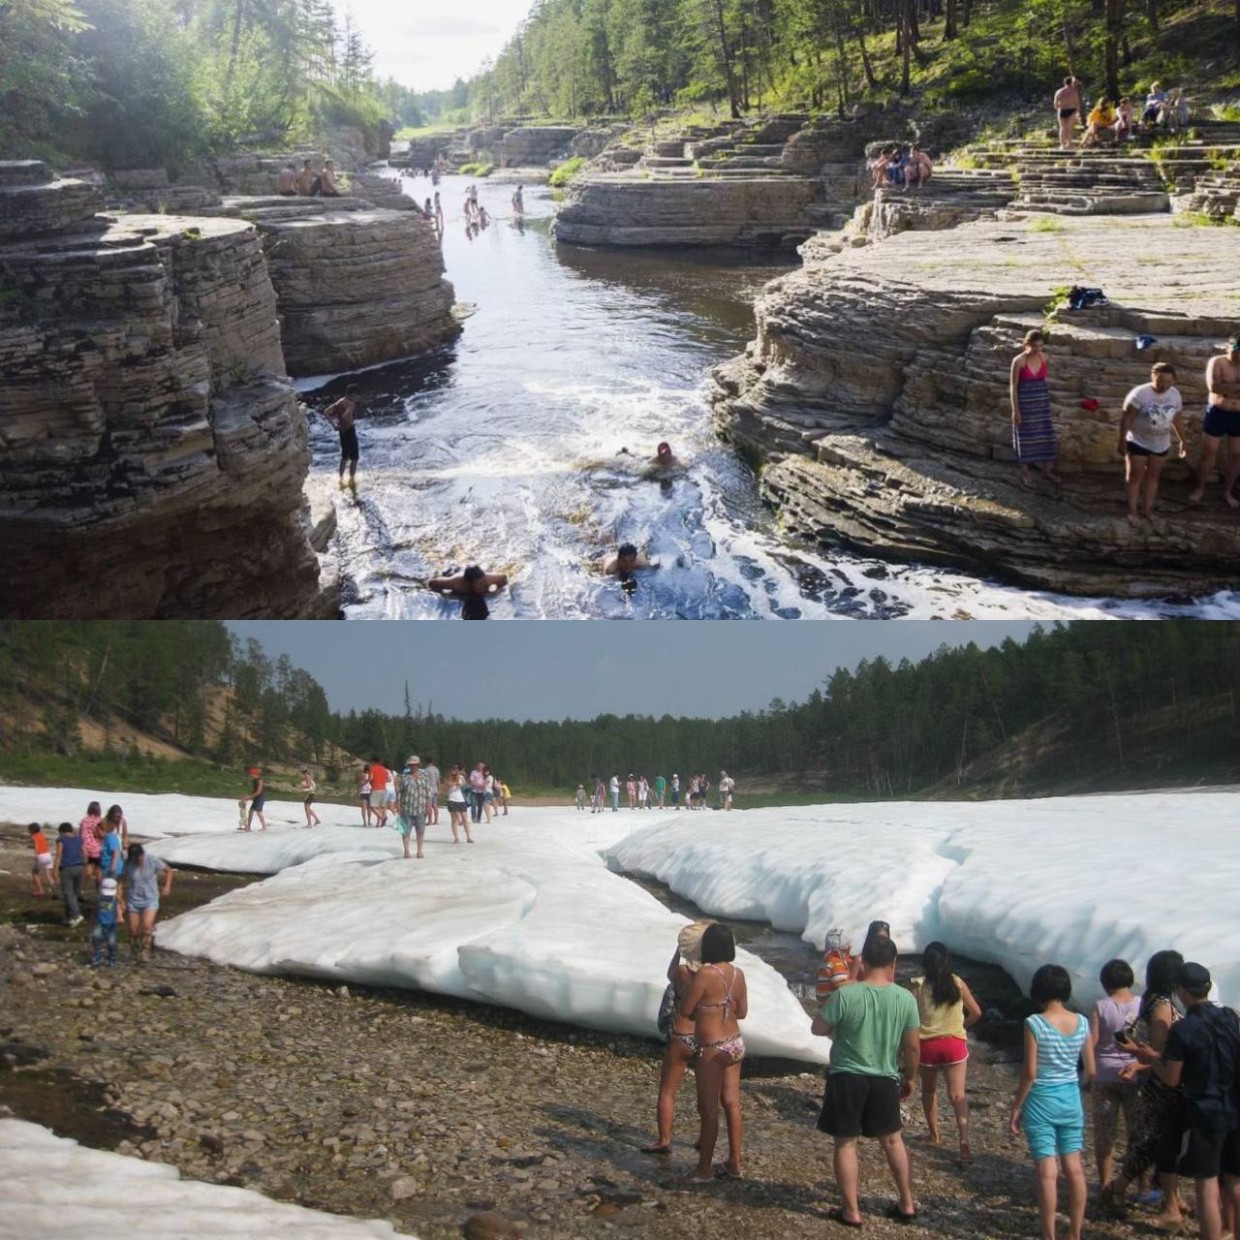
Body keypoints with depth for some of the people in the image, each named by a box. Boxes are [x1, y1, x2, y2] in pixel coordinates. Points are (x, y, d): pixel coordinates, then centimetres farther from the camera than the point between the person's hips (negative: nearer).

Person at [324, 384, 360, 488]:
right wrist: (350, 424, -16)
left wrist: (333, 424, 3)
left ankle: (341, 479, 23)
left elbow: (326, 412, 5)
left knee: (345, 456, 21)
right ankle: (352, 479, 6)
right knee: (354, 457, 3)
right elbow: (345, 416, -34)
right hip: (349, 430, -8)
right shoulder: (351, 403, -16)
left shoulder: (339, 402, 7)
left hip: (342, 430, 8)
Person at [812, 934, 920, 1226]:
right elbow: (913, 1047, 0)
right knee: (892, 1140, 20)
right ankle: (907, 1204, 28)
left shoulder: (846, 995, -16)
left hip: (847, 1077, -3)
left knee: (845, 1144, 9)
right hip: (886, 1079, 3)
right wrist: (909, 1077, 16)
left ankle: (851, 1211, 14)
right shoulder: (906, 999, -8)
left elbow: (818, 1029, -5)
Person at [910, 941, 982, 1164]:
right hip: (955, 1044, 0)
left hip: (927, 1044, 0)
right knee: (957, 1095, -5)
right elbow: (976, 1012, 5)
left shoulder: (918, 986, -7)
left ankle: (934, 1135, 32)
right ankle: (964, 1139, -23)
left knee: (929, 1091, 21)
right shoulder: (957, 983, -1)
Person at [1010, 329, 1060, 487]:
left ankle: (1047, 470, 24)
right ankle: (1025, 472, 18)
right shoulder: (1019, 361, -15)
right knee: (1025, 436, 5)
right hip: (1025, 402, -4)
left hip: (1042, 402, 5)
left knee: (1045, 433, 10)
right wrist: (1015, 409, -13)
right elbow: (1013, 386, -12)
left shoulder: (1044, 358, -1)